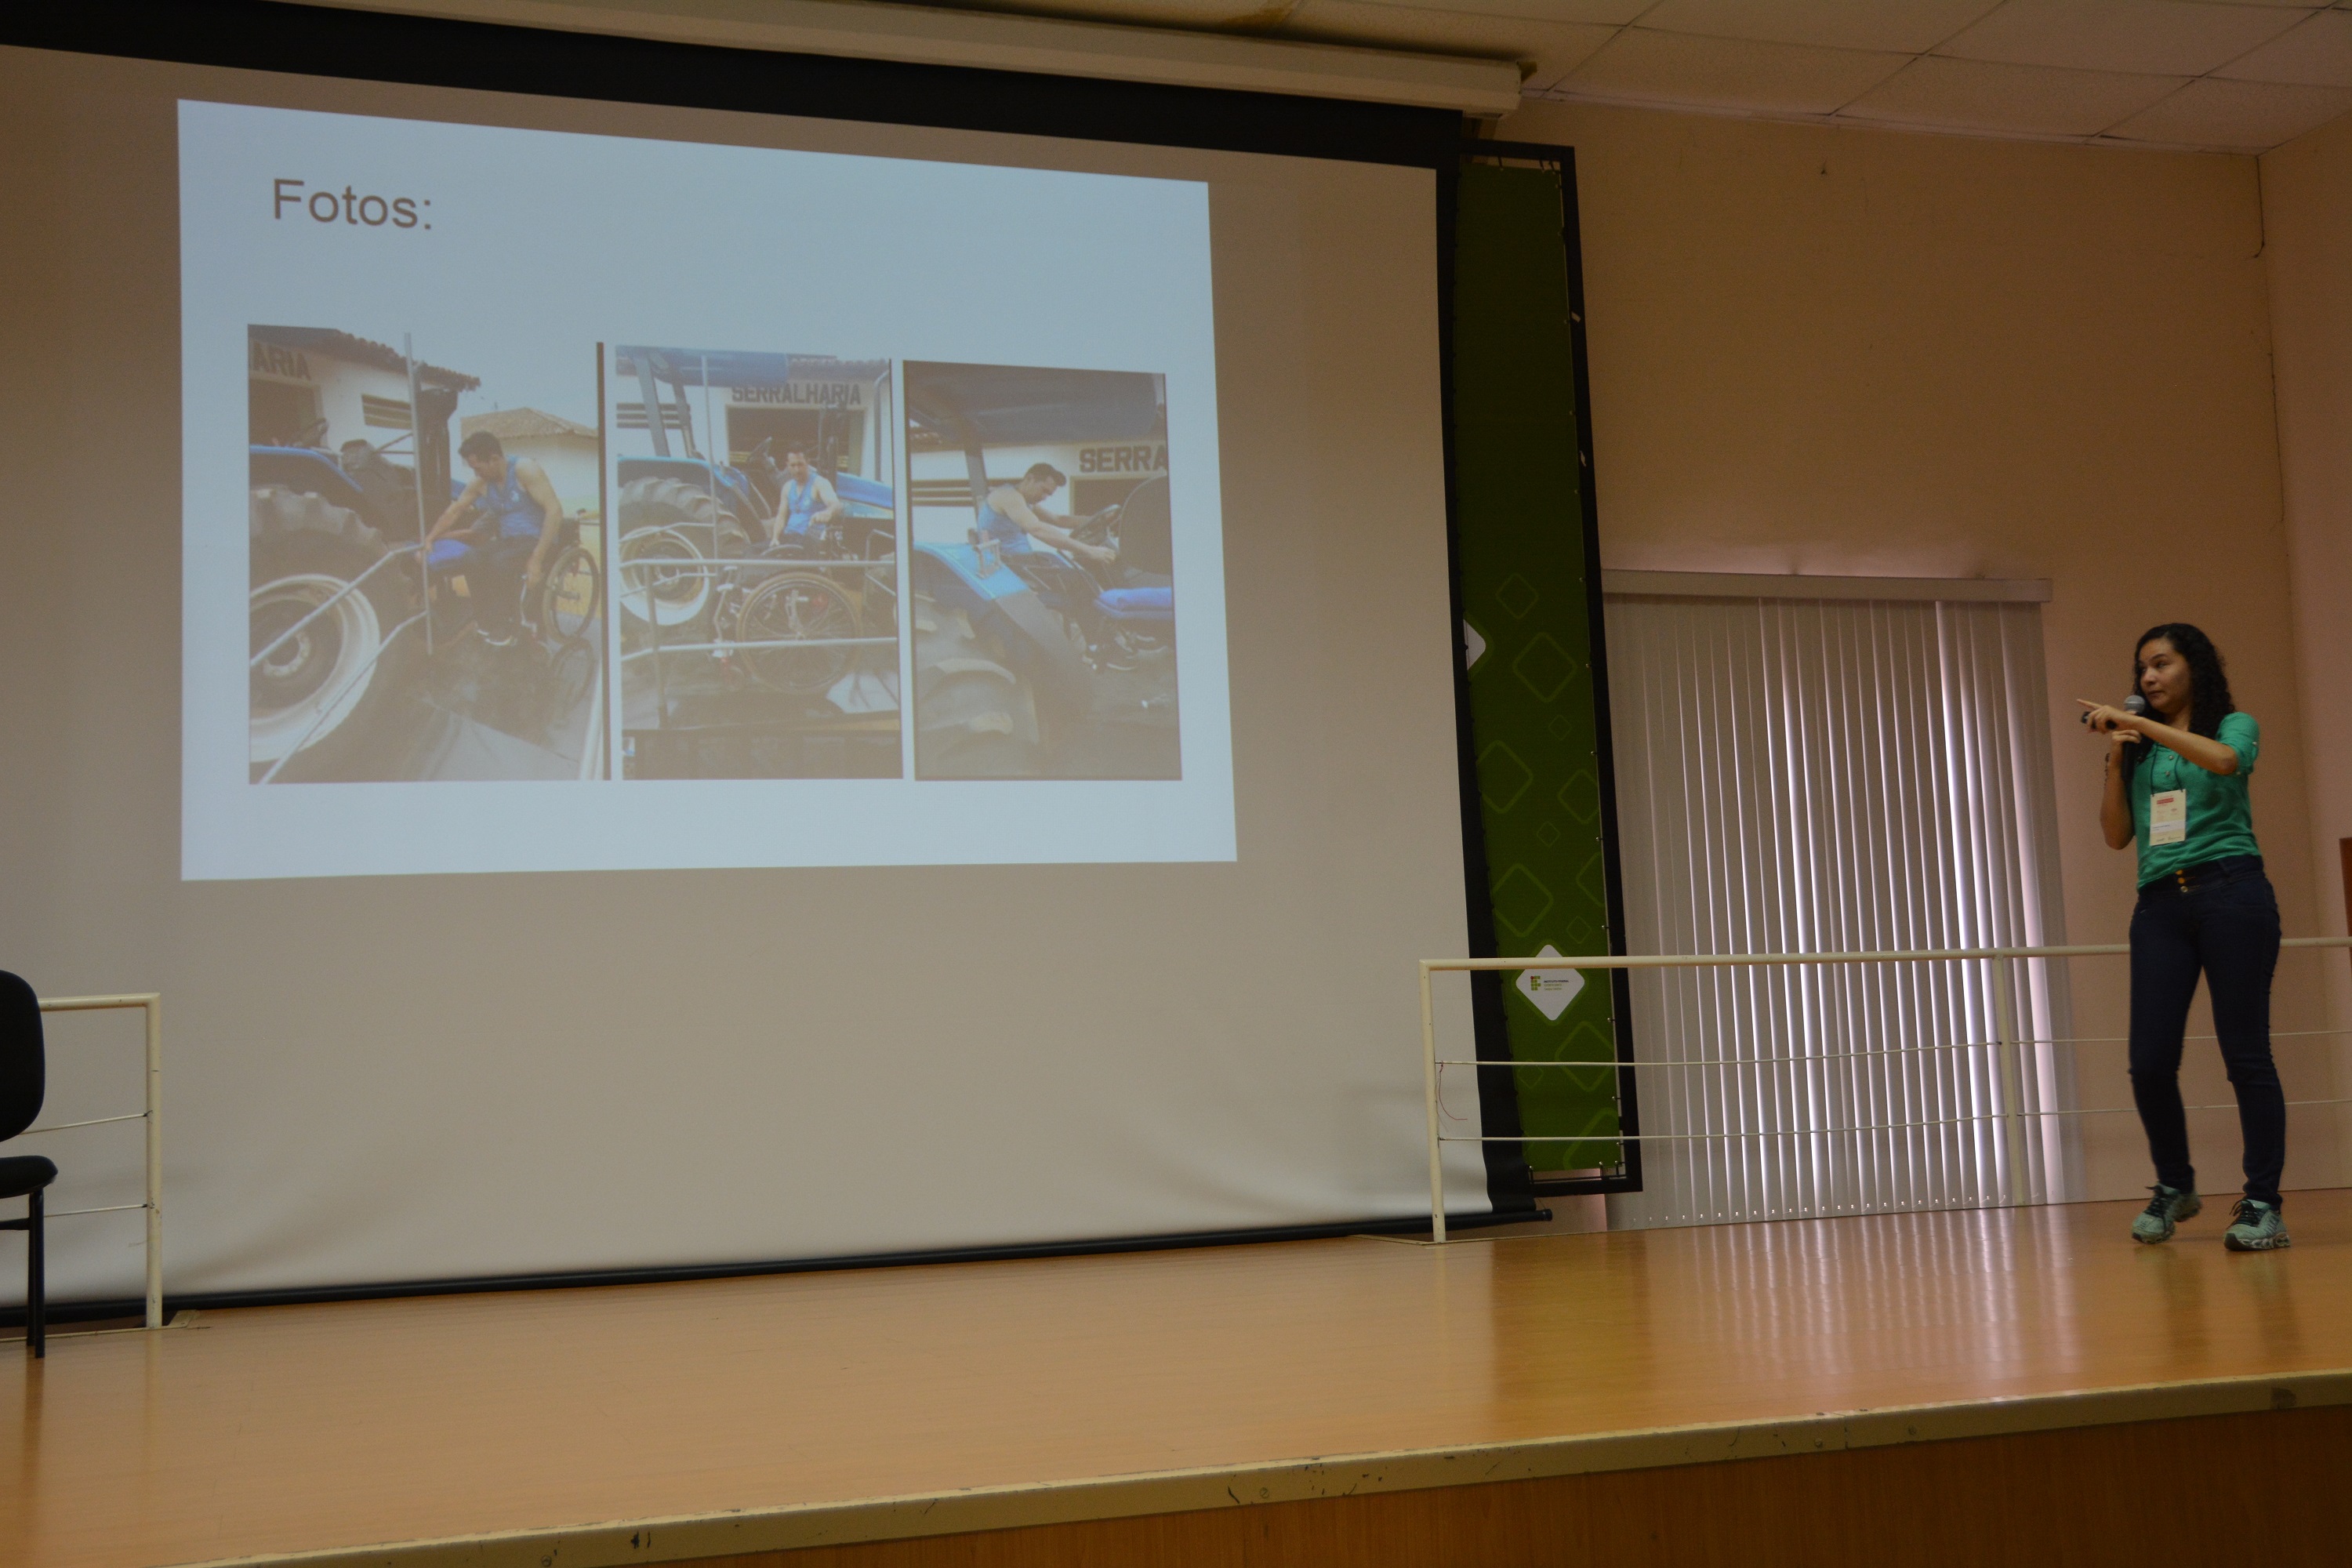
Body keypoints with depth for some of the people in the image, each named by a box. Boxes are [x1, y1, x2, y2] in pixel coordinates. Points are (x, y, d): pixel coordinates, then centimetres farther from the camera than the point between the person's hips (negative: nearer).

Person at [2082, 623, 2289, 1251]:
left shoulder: (2234, 726, 7)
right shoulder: (2139, 751, 18)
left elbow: (2224, 760, -18)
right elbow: (2117, 835, 11)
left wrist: (2137, 723, -18)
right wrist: (2115, 756, 3)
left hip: (2231, 894, -4)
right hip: (2160, 904, 4)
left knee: (2245, 1053, -6)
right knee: (2150, 1061, -4)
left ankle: (2262, 1204, 0)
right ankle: (2174, 1186, 17)